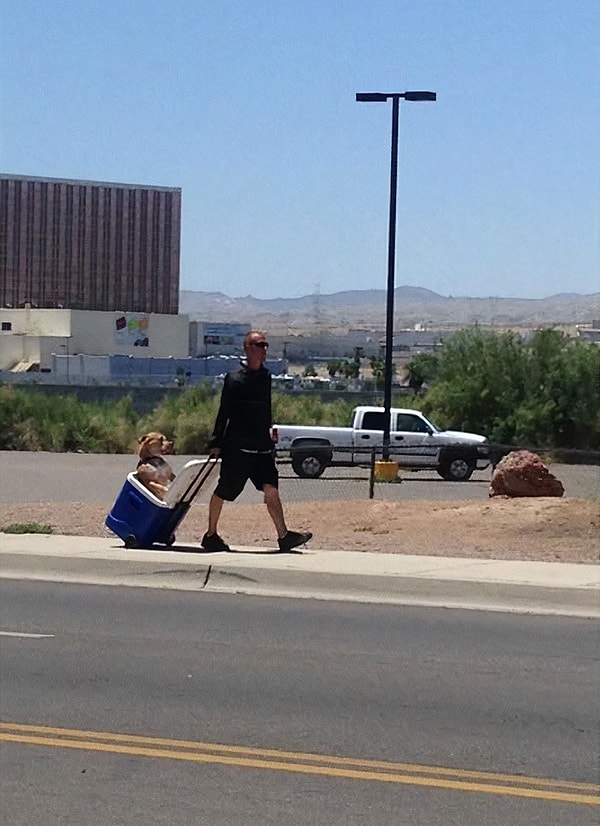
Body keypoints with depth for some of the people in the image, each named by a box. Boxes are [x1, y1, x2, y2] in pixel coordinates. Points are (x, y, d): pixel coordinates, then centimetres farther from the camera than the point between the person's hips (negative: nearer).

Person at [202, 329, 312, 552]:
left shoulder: (265, 376, 10)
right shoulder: (234, 379, -10)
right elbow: (224, 413, -9)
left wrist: (268, 430, 19)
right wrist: (216, 443, -9)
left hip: (261, 446, 5)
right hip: (237, 448, -5)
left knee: (271, 488, -8)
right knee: (223, 492, 6)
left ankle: (283, 536, -11)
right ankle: (210, 535, 20)